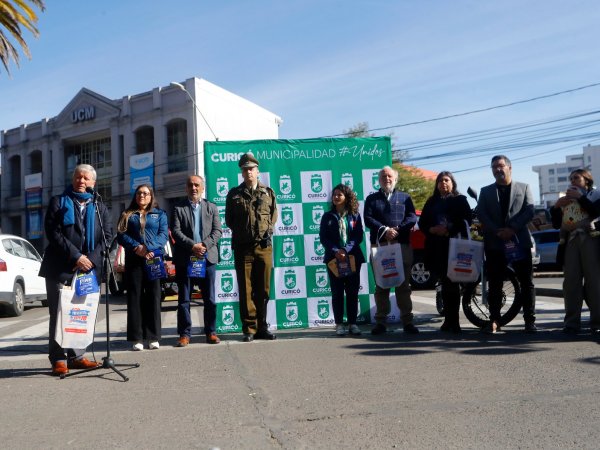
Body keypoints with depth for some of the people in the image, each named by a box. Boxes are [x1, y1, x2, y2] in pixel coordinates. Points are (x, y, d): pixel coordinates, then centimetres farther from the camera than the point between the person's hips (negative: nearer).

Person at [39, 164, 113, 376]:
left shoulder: (99, 207, 16)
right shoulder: (58, 202, 7)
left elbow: (107, 236, 8)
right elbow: (53, 233, -5)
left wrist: (91, 259, -7)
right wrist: (76, 257, -13)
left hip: (88, 269, 3)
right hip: (61, 269, -3)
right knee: (59, 314, -2)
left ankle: (77, 356, 15)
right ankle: (58, 359, 3)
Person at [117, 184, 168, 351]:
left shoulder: (160, 214, 14)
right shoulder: (127, 215, 16)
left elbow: (163, 234, 2)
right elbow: (121, 235, 4)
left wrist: (148, 248, -14)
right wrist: (136, 247, -13)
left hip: (154, 258, -1)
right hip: (133, 259, 1)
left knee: (153, 296, -1)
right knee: (134, 296, -1)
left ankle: (153, 337, 3)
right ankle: (137, 338, 2)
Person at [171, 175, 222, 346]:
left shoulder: (211, 207, 12)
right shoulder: (178, 208, 7)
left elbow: (217, 231, 3)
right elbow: (176, 232, -4)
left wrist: (204, 245, -12)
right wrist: (193, 246, -16)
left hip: (207, 257, 1)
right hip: (185, 259, -1)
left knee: (210, 299, 5)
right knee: (184, 299, 3)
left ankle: (211, 332, 14)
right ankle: (185, 333, 10)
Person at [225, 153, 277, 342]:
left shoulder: (268, 192, 11)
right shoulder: (234, 194, 8)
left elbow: (274, 215, 13)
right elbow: (229, 220, 11)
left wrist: (268, 230, -1)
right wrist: (239, 231, 1)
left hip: (264, 246, 1)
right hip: (242, 247, -1)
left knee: (263, 289, 5)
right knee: (246, 290, 0)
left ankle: (262, 327, 15)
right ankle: (249, 329, 6)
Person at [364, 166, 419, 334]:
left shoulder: (405, 197, 15)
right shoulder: (371, 199, 14)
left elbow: (412, 217, 3)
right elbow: (368, 219, 0)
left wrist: (397, 229, -13)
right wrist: (385, 230, -14)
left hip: (402, 245, 0)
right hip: (379, 246, 0)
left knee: (404, 285, 2)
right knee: (381, 285, 3)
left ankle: (407, 321, 6)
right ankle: (380, 321, 7)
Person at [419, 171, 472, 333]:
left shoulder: (460, 200, 8)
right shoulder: (431, 202, 18)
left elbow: (466, 221, -3)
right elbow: (422, 223, 12)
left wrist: (450, 230, -16)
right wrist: (433, 230, -7)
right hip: (435, 247, 3)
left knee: (452, 284, -5)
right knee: (445, 283, 6)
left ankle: (453, 321, -1)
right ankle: (450, 320, 13)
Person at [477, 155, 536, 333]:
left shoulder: (524, 187, 12)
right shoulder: (485, 191, 15)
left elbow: (529, 211, 0)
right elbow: (481, 214, 2)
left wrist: (512, 228, -14)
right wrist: (497, 231, -12)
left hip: (519, 241, 0)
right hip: (494, 242, 1)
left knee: (526, 283, -1)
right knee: (495, 284, 1)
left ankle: (530, 320, 5)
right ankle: (494, 321, 5)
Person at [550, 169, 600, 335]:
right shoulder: (566, 200, 23)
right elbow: (556, 224, 16)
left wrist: (580, 197, -6)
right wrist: (556, 207, 1)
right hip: (570, 241, 4)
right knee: (571, 282, -5)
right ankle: (572, 323, -5)